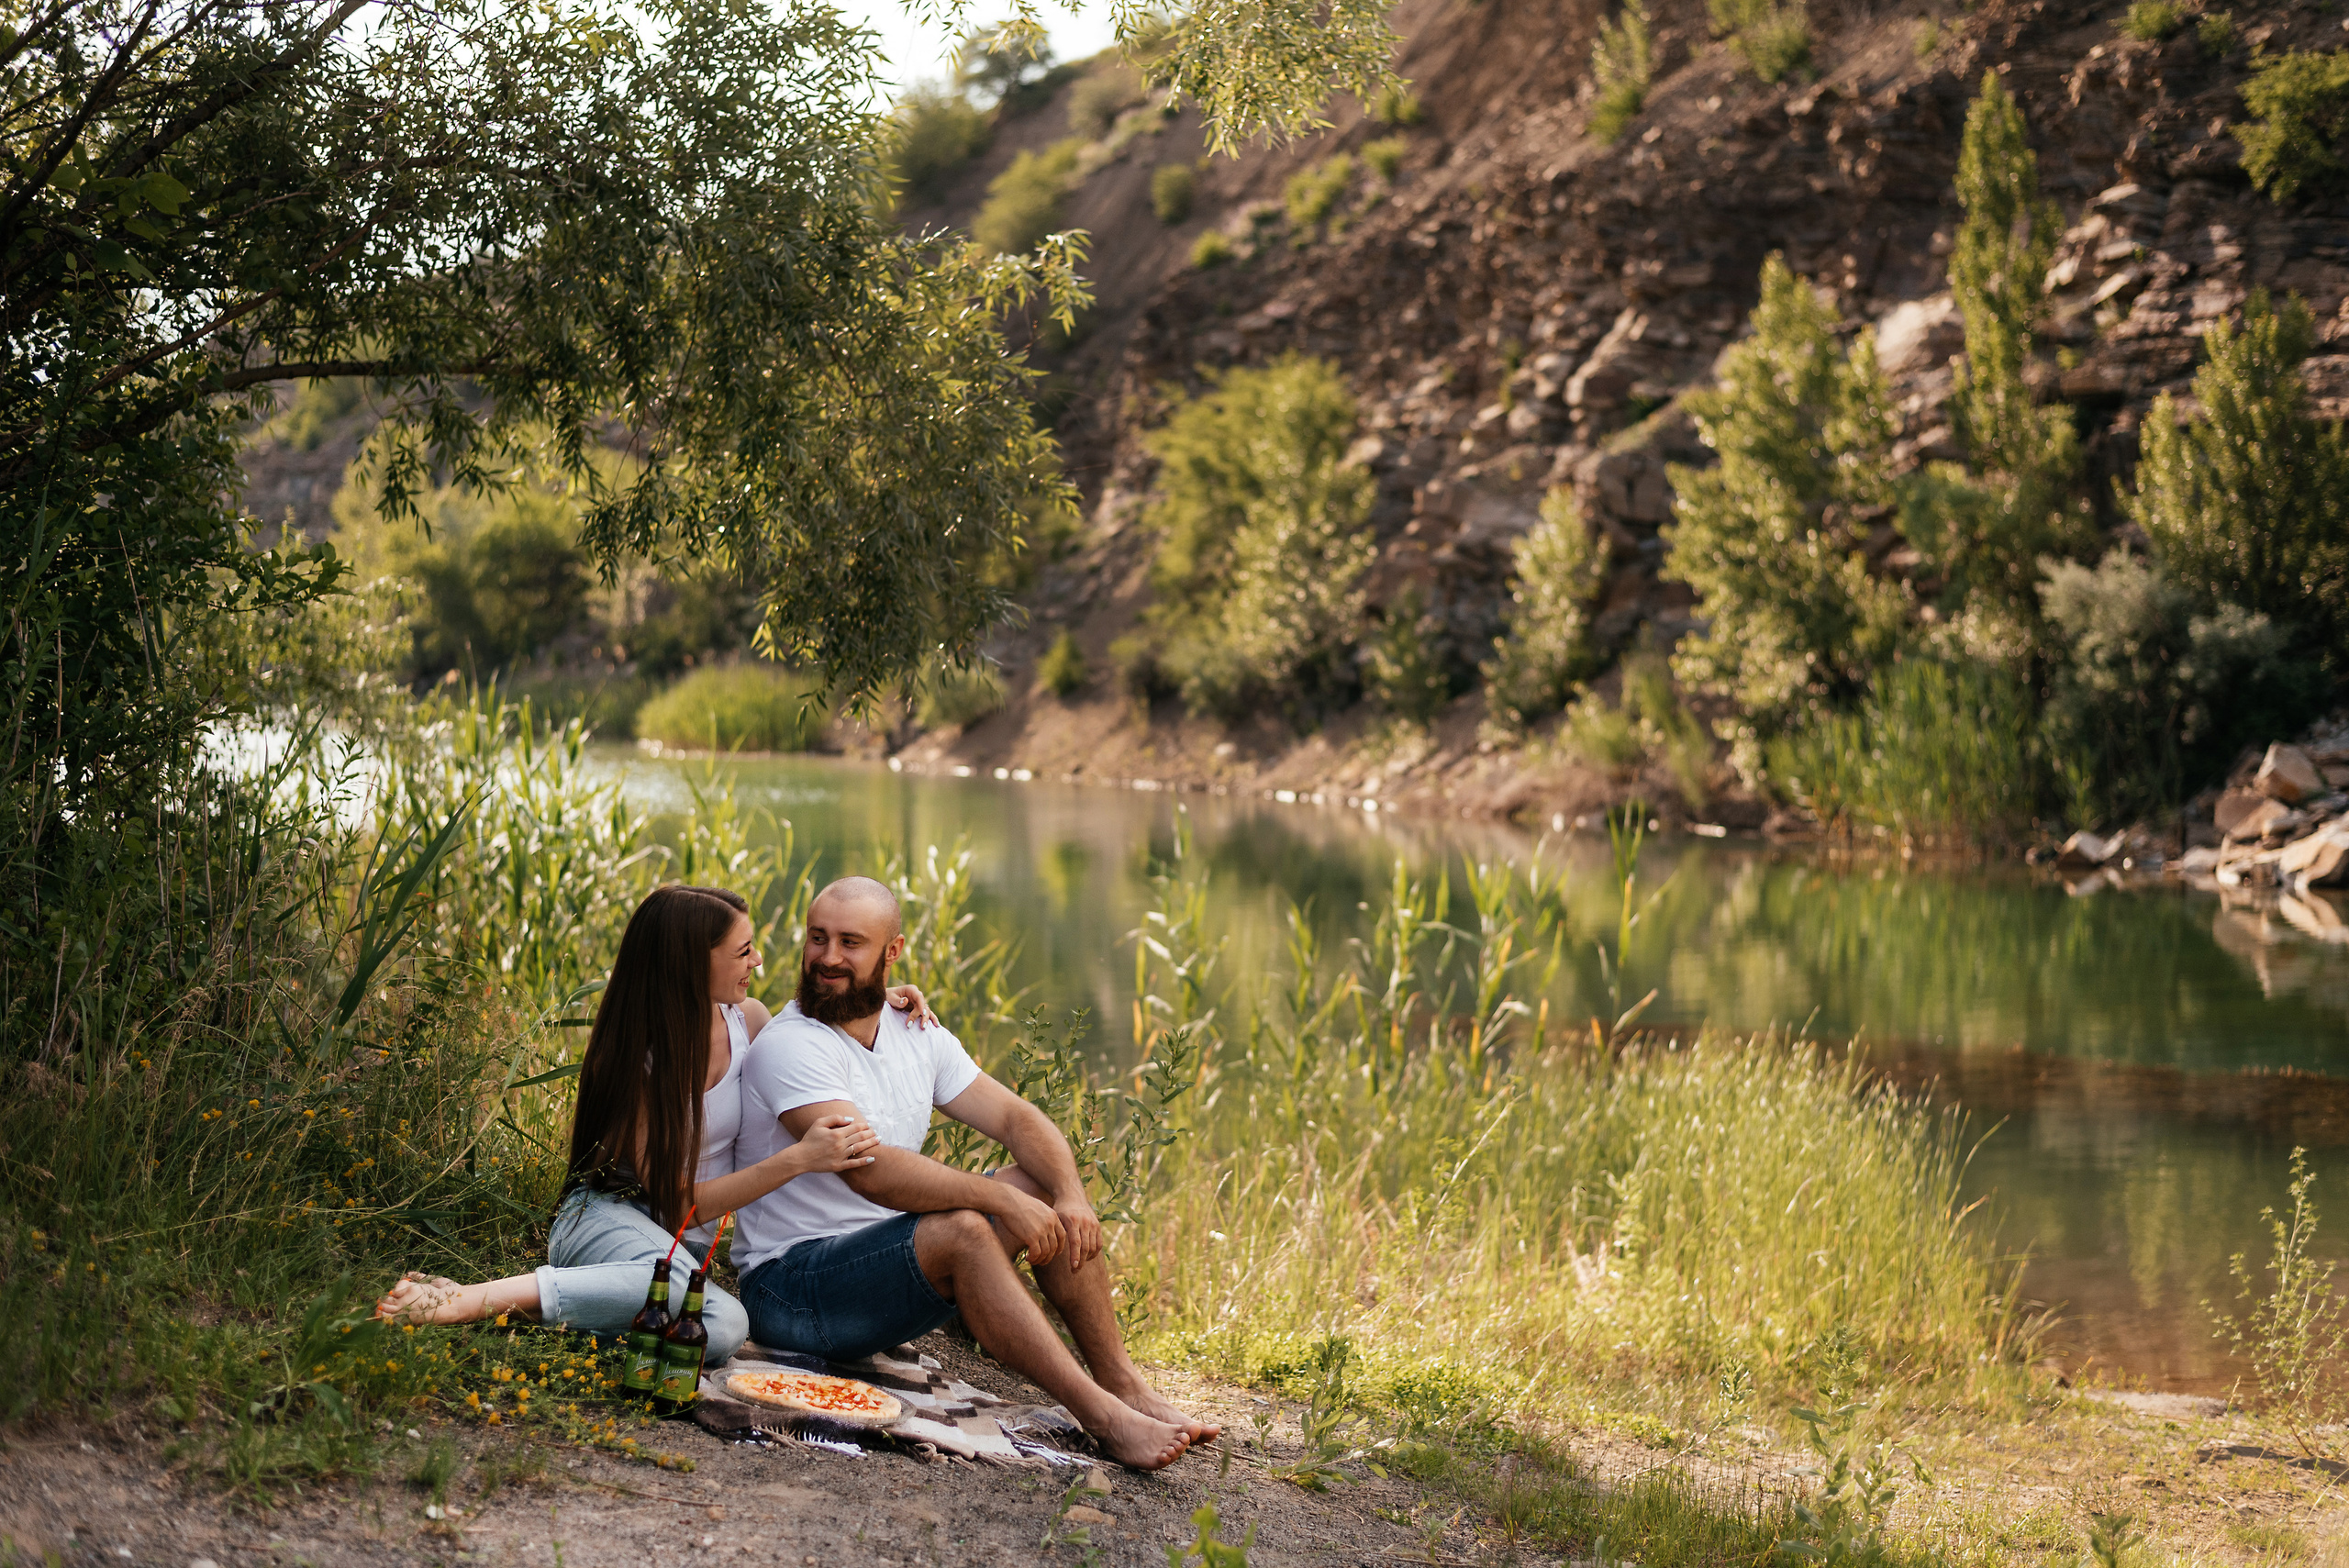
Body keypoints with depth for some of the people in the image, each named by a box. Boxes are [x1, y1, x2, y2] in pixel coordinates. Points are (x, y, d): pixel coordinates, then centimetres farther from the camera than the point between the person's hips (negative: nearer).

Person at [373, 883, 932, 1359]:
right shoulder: (638, 1055, -13)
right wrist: (798, 1160, -24)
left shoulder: (747, 1021, 3)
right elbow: (676, 1201, -15)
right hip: (609, 1218, -6)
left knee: (719, 1332, -34)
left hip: (692, 1247, 6)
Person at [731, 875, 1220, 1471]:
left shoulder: (916, 1036, 8)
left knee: (1042, 1187, -3)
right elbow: (870, 1169, -29)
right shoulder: (789, 1047, -17)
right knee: (962, 1231, -32)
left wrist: (1072, 1196, -15)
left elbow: (1016, 1118, 5)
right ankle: (1103, 1417, -32)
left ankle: (1123, 1384, -5)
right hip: (792, 1284, -8)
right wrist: (1001, 1200, -30)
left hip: (899, 1265, 8)